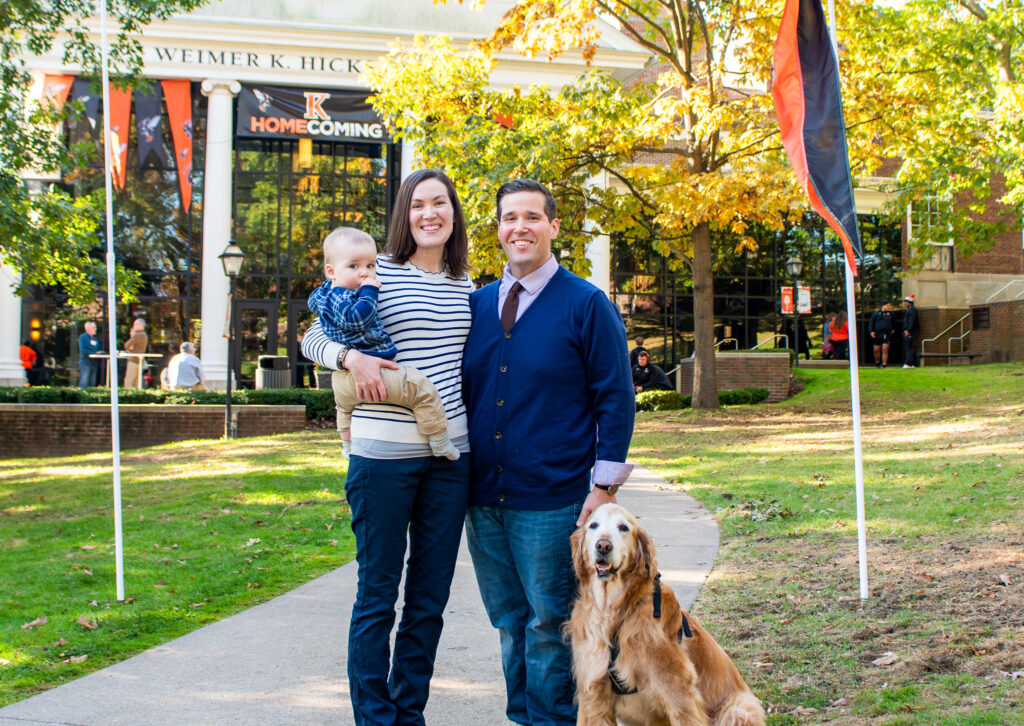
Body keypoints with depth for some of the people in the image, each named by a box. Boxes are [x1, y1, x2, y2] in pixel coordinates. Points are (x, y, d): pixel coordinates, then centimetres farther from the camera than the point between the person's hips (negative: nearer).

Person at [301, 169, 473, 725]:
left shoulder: (465, 285, 12)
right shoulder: (377, 272, -2)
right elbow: (313, 338, 2)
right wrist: (351, 356, -18)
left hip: (450, 454, 5)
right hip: (384, 452, -5)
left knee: (431, 597, 11)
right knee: (378, 595, 3)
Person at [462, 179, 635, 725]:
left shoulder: (586, 305, -4)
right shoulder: (477, 304, 9)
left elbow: (616, 398, -5)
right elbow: (459, 390, 16)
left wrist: (604, 485, -10)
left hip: (551, 501, -5)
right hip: (483, 497, 5)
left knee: (549, 625, 3)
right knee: (509, 624, 14)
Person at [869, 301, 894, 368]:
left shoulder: (890, 313, 12)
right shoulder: (876, 313, 5)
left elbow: (893, 322, 30)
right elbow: (871, 323, 6)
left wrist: (892, 329, 21)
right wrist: (871, 331, -6)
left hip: (887, 334, 1)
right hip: (877, 334, -1)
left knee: (885, 350, -10)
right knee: (877, 350, 5)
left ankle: (884, 365, -9)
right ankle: (877, 363, 26)